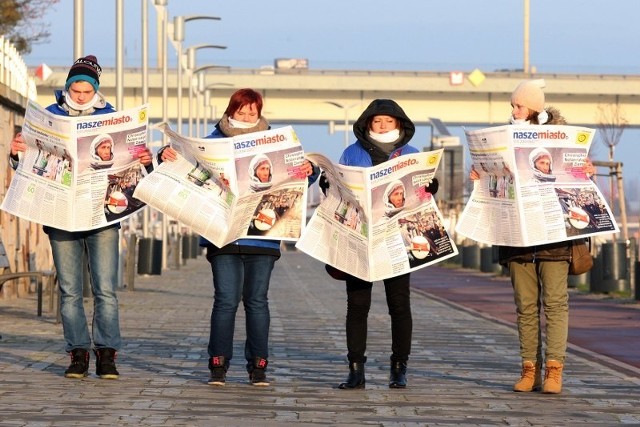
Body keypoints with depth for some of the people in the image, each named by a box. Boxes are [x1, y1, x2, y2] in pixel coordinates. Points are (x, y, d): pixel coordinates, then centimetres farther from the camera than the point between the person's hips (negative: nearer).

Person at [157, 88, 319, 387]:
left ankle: (258, 365, 12)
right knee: (226, 300, -4)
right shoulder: (214, 141, 6)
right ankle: (218, 363, 3)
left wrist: (309, 171, -15)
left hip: (263, 236, 1)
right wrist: (168, 156, -17)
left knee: (257, 301, 6)